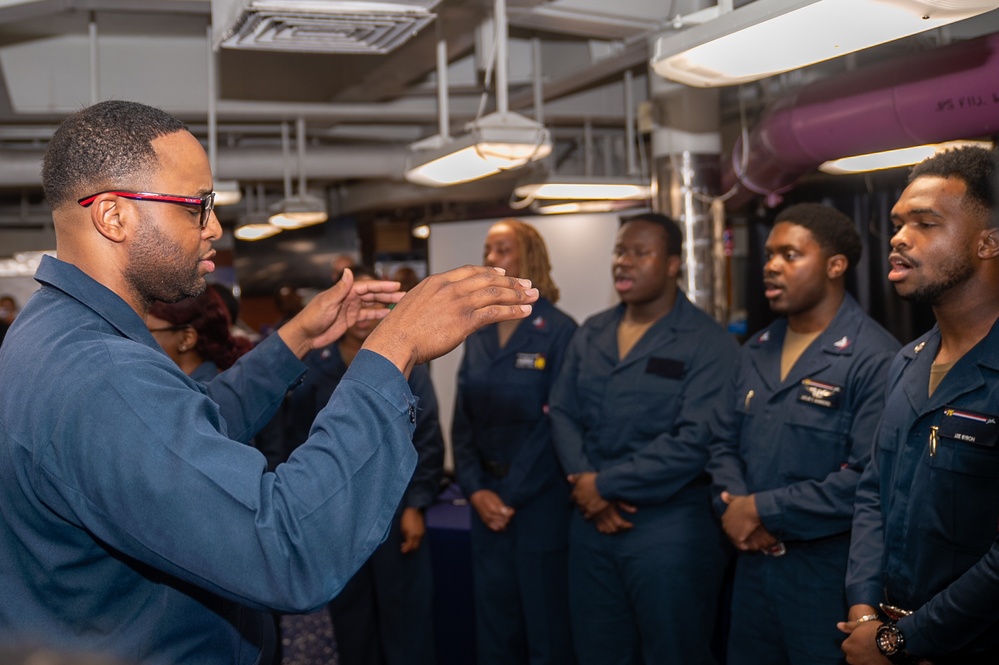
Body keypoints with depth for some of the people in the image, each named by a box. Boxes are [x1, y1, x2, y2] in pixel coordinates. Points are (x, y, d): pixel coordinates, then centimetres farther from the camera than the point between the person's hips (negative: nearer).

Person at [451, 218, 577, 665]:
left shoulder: (558, 330, -9)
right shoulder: (477, 335, 9)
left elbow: (559, 422, -14)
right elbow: (463, 420, 8)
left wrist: (513, 494, -13)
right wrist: (475, 490, -5)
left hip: (541, 500, -5)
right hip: (487, 499, 6)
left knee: (546, 627, 5)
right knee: (493, 625, 14)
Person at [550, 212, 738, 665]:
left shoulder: (707, 343, -9)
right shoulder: (590, 335, 11)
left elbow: (695, 441, -18)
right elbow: (563, 413, 9)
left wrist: (607, 484, -14)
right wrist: (585, 485, -9)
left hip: (671, 529, -6)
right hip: (592, 522, 6)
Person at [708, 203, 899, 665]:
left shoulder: (875, 359, -16)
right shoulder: (756, 351, 11)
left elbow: (869, 479, -24)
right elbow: (725, 443, 12)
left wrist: (763, 510, -18)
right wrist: (733, 507, -8)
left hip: (831, 575, -7)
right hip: (753, 563, 7)